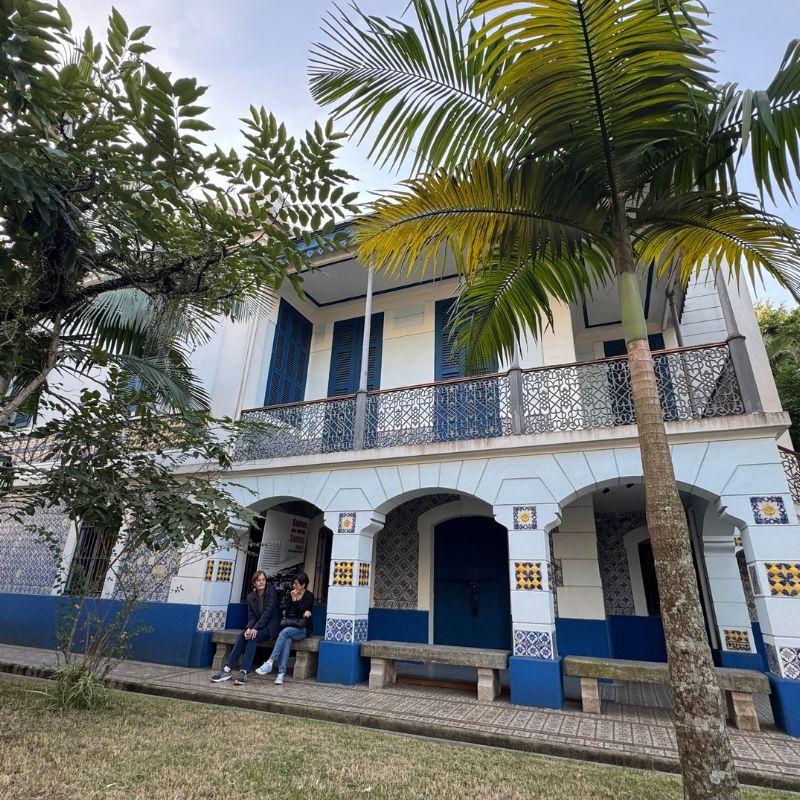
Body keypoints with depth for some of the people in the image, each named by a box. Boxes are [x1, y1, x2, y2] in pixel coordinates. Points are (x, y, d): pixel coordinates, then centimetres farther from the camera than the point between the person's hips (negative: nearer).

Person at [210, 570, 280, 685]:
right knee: (242, 635, -23)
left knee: (252, 637, -29)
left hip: (270, 626, -5)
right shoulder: (251, 597, 7)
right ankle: (227, 669, -25)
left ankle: (244, 672, -34)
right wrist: (249, 628, -20)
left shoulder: (271, 590, -10)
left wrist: (256, 628, -24)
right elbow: (251, 616, 2)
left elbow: (269, 612, -17)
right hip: (257, 626, 5)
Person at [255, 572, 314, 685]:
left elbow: (301, 612, -12)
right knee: (287, 640, -30)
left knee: (285, 632, -32)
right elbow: (286, 613, 7)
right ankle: (281, 673, -35)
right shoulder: (291, 594, 12)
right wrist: (303, 614, -5)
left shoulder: (309, 596, -3)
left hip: (303, 629, -3)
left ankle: (270, 662, -33)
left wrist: (295, 600, -11)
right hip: (289, 626, 4)